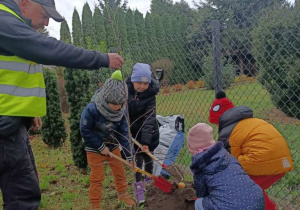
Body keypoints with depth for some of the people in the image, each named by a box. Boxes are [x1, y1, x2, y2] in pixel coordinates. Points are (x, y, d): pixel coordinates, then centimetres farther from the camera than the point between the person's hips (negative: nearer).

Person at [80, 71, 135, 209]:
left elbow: (124, 133, -13)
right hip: (94, 149, -4)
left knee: (120, 172, 16)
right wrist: (101, 147, -18)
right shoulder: (91, 110, -30)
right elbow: (85, 131, -22)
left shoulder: (121, 112, -16)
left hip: (113, 147, 5)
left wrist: (130, 155, -17)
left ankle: (122, 194, 42)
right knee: (97, 178, 4)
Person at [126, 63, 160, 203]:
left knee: (148, 157, 12)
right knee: (137, 158, -3)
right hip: (132, 131, 1)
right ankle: (138, 186, 12)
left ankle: (148, 181, 36)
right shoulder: (125, 89, -17)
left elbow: (149, 118, -29)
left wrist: (146, 140, -36)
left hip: (148, 132, 0)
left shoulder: (150, 95, -22)